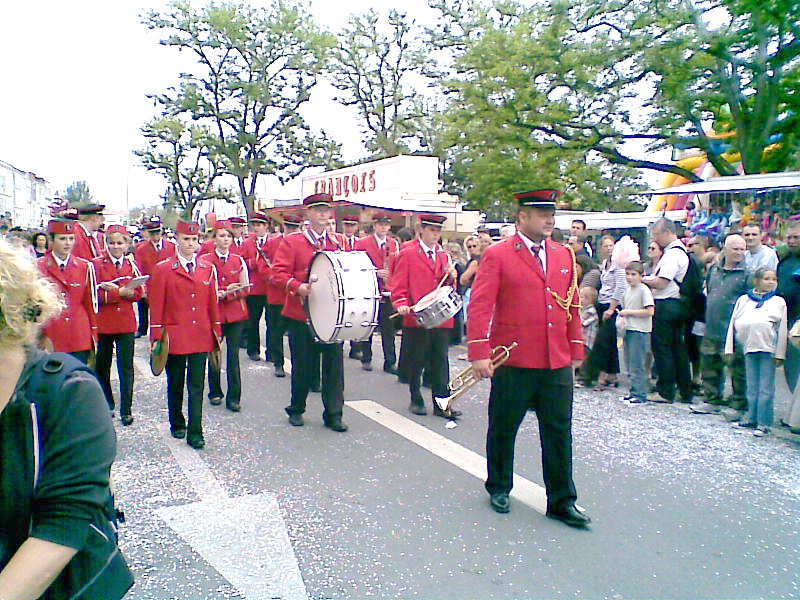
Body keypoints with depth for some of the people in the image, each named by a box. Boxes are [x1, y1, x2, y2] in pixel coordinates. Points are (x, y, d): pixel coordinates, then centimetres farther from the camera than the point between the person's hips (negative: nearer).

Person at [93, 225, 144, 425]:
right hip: (104, 323, 0)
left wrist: (112, 290, -14)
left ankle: (126, 410, 7)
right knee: (102, 366, 13)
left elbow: (138, 293, 0)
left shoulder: (132, 264, 6)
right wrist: (121, 292, -18)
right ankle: (106, 405, 31)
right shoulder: (97, 264, -2)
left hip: (126, 323, 1)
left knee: (126, 367, -1)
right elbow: (96, 294, -9)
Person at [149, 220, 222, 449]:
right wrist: (156, 337, -5)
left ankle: (195, 433, 7)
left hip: (201, 337, 1)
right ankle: (177, 425, 33)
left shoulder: (208, 269, 7)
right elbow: (156, 306, -2)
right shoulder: (163, 269, -2)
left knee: (196, 386, 2)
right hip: (174, 337, -1)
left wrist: (217, 332, 8)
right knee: (175, 385, 14)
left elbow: (213, 303, 10)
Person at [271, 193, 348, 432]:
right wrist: (298, 287, -23)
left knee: (334, 364, 2)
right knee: (303, 365, 8)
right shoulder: (291, 242, -1)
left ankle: (333, 414, 12)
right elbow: (278, 272, -8)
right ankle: (296, 410, 28)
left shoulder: (337, 244, 11)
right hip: (302, 314, -3)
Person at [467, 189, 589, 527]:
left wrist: (576, 351, 14)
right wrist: (479, 355, -17)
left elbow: (573, 306, 15)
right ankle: (499, 488, 33)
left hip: (558, 363, 4)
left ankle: (562, 501, 23)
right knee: (503, 429, 12)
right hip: (513, 363, -4)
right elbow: (480, 307, -11)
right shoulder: (497, 256, -5)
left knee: (559, 433, 9)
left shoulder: (565, 256, 10)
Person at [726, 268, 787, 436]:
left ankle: (763, 423, 3)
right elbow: (733, 324, 9)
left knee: (766, 389, -2)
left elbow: (782, 329, 2)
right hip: (749, 347, 3)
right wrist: (729, 349, 5)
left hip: (768, 349, -2)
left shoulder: (778, 302, 5)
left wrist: (779, 354, -4)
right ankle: (752, 418, 20)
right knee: (752, 388, 10)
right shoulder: (744, 300, 9)